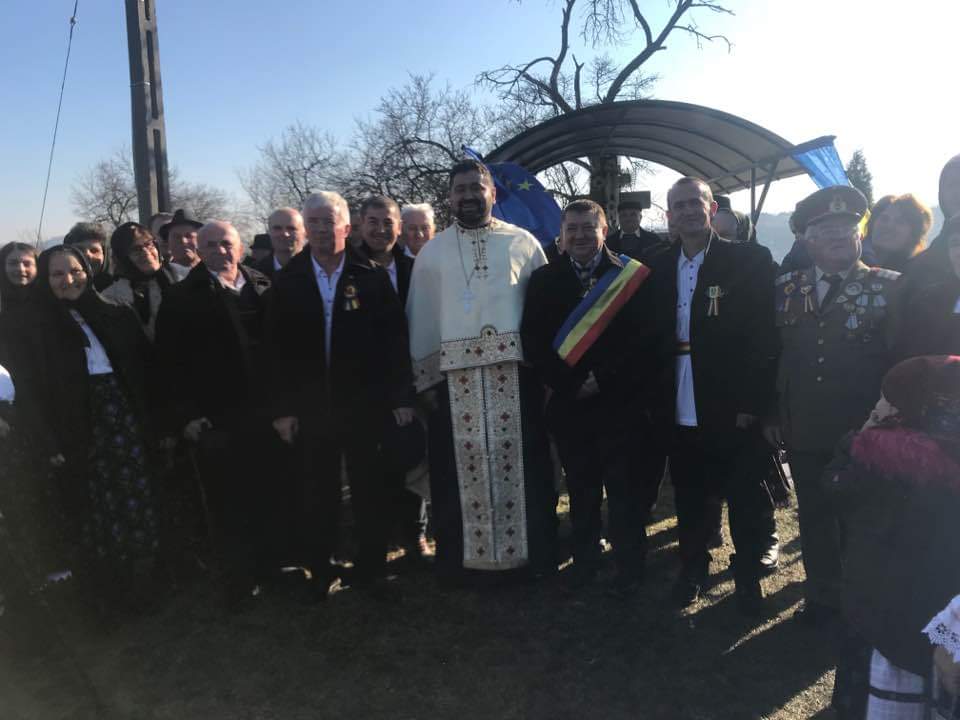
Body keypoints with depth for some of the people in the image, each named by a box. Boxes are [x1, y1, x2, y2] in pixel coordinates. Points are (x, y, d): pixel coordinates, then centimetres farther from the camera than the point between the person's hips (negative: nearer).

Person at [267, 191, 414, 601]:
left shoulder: (372, 277, -1)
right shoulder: (288, 282, 3)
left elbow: (394, 340, -1)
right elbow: (279, 349, 1)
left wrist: (402, 397, -5)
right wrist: (282, 409, -3)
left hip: (365, 404, 0)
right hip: (310, 408, 1)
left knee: (370, 489, 9)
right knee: (318, 493, 10)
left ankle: (371, 568, 24)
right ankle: (319, 571, 25)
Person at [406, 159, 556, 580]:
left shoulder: (523, 243, 7)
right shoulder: (432, 252, 9)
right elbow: (422, 319, 8)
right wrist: (426, 379, 2)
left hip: (515, 371, 0)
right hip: (455, 375, 1)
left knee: (521, 463, 5)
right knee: (460, 466, 6)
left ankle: (533, 552, 20)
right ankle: (460, 555, 21)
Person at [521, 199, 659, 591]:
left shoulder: (633, 276, -3)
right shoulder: (543, 280, 6)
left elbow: (646, 338, -8)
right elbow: (532, 341, 0)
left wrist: (604, 380, -13)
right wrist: (570, 384, -10)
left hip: (620, 403, -2)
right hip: (568, 403, 3)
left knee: (623, 486, 7)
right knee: (581, 487, 14)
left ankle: (630, 564, 23)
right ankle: (584, 560, 29)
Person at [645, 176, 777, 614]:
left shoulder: (749, 261, -4)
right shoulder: (658, 268, 7)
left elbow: (763, 335, -7)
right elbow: (652, 336, 7)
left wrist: (752, 401, -12)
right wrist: (654, 398, 1)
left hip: (733, 408, -3)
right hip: (681, 410, 3)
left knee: (745, 496, 10)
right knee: (689, 495, 15)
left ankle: (748, 575, 30)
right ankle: (692, 567, 34)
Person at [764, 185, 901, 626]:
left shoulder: (891, 288, -6)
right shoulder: (785, 289, 4)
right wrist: (771, 415, 5)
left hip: (864, 436, -3)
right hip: (804, 433, 3)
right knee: (814, 519, 16)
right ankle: (822, 597, 36)